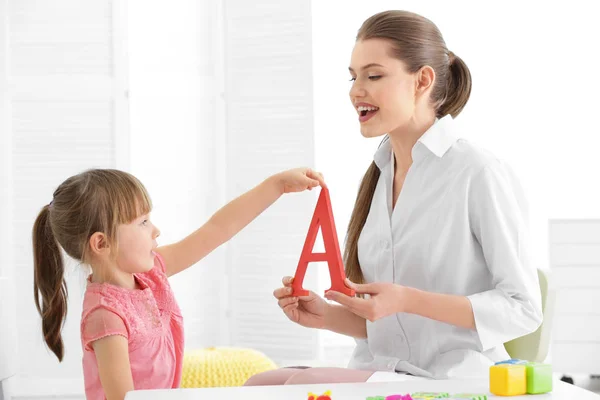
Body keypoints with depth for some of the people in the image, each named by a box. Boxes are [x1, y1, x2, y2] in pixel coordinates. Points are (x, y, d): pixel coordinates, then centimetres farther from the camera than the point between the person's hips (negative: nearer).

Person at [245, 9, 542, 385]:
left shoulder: (480, 174, -8)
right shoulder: (378, 178, 13)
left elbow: (524, 308, -10)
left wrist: (406, 300, -19)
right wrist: (326, 315, -2)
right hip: (381, 377, 7)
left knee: (305, 385, -29)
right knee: (260, 386, -20)